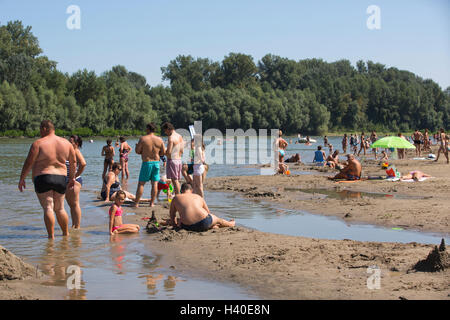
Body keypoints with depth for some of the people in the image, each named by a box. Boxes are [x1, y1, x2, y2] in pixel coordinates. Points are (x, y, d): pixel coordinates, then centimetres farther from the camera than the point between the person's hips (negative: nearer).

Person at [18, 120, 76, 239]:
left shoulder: (38, 143, -8)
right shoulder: (66, 143, 6)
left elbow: (29, 163, -8)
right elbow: (73, 162, 12)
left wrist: (22, 179, 1)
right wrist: (72, 178, 23)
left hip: (43, 178, -5)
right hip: (61, 178, 5)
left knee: (48, 208, -3)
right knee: (60, 209, 17)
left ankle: (51, 236, -8)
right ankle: (66, 234, 21)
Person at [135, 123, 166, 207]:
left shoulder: (143, 139, -9)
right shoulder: (160, 140, 0)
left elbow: (137, 151, -6)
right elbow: (163, 152, 5)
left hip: (146, 163, -3)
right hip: (156, 162, 3)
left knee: (141, 183, 4)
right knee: (154, 183, 7)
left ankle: (136, 203, 4)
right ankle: (152, 203, 8)